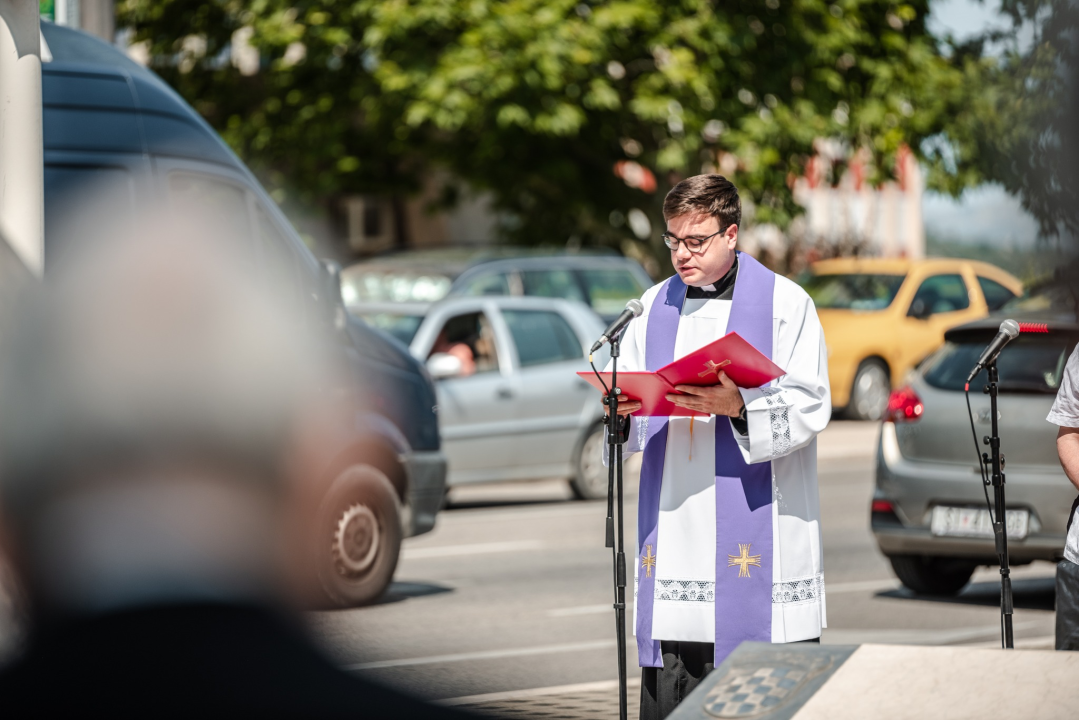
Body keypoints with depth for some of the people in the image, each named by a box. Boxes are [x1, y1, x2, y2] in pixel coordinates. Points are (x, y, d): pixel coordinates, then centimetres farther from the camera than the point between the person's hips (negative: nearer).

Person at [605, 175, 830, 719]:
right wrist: (621, 410, -6)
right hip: (672, 525, 4)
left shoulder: (785, 302, 0)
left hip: (757, 525, -4)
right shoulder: (655, 306, 16)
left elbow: (809, 408, -7)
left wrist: (739, 407, -23)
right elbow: (631, 401, 18)